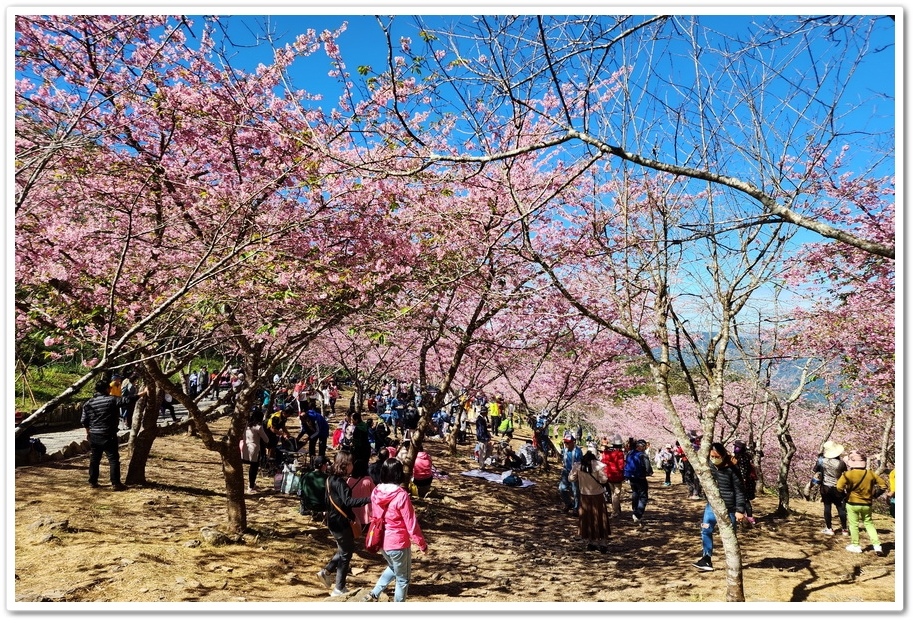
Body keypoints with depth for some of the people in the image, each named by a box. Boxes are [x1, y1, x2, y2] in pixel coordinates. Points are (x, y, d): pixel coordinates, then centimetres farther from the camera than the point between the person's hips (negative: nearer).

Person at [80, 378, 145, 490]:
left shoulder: (88, 403, 5)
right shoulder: (112, 400, -12)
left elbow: (84, 421, 10)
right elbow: (128, 400, -15)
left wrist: (88, 432, 24)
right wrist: (141, 393, -6)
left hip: (94, 436, 6)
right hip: (108, 436, -6)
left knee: (94, 459, 16)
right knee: (113, 459, -1)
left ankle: (92, 481, 22)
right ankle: (116, 483, -3)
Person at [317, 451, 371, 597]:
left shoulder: (331, 479, 7)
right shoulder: (340, 482, -22)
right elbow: (348, 501, -35)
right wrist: (368, 499, -43)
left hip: (334, 521, 9)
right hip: (341, 523, -9)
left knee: (345, 549, 23)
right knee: (346, 553, 4)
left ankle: (326, 572, 23)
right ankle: (339, 589, 12)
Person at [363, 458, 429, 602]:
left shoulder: (376, 492, -5)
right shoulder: (401, 495, -23)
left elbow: (375, 517, 8)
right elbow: (411, 524, -18)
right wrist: (422, 544, -6)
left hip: (381, 541, 7)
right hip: (398, 543, -7)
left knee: (393, 568, 32)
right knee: (403, 579, 13)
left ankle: (373, 595, 25)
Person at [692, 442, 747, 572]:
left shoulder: (731, 470, -17)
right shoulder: (708, 466, -2)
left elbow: (739, 491, -13)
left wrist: (739, 510, -15)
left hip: (728, 508, -5)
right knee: (705, 530, 1)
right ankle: (707, 559, 9)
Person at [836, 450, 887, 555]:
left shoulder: (848, 474, -18)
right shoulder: (871, 474, -4)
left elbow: (839, 487, -24)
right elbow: (883, 485, 4)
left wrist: (844, 494, -3)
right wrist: (874, 495, 13)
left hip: (852, 504, -4)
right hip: (867, 504, 4)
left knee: (853, 524, 10)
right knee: (869, 523, 17)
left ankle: (855, 545, 18)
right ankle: (877, 545, 10)